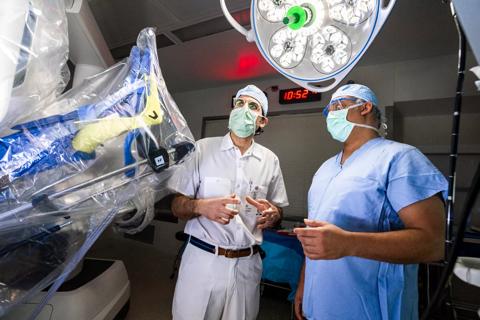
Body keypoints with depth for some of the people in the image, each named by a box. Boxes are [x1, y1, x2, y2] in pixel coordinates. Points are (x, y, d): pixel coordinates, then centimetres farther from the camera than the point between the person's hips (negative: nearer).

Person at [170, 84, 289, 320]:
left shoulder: (270, 160, 3)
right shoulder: (203, 149, -5)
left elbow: (278, 211, 9)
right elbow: (177, 206, -4)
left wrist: (272, 215, -15)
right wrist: (201, 206, -25)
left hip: (247, 264, 3)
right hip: (202, 258, -2)